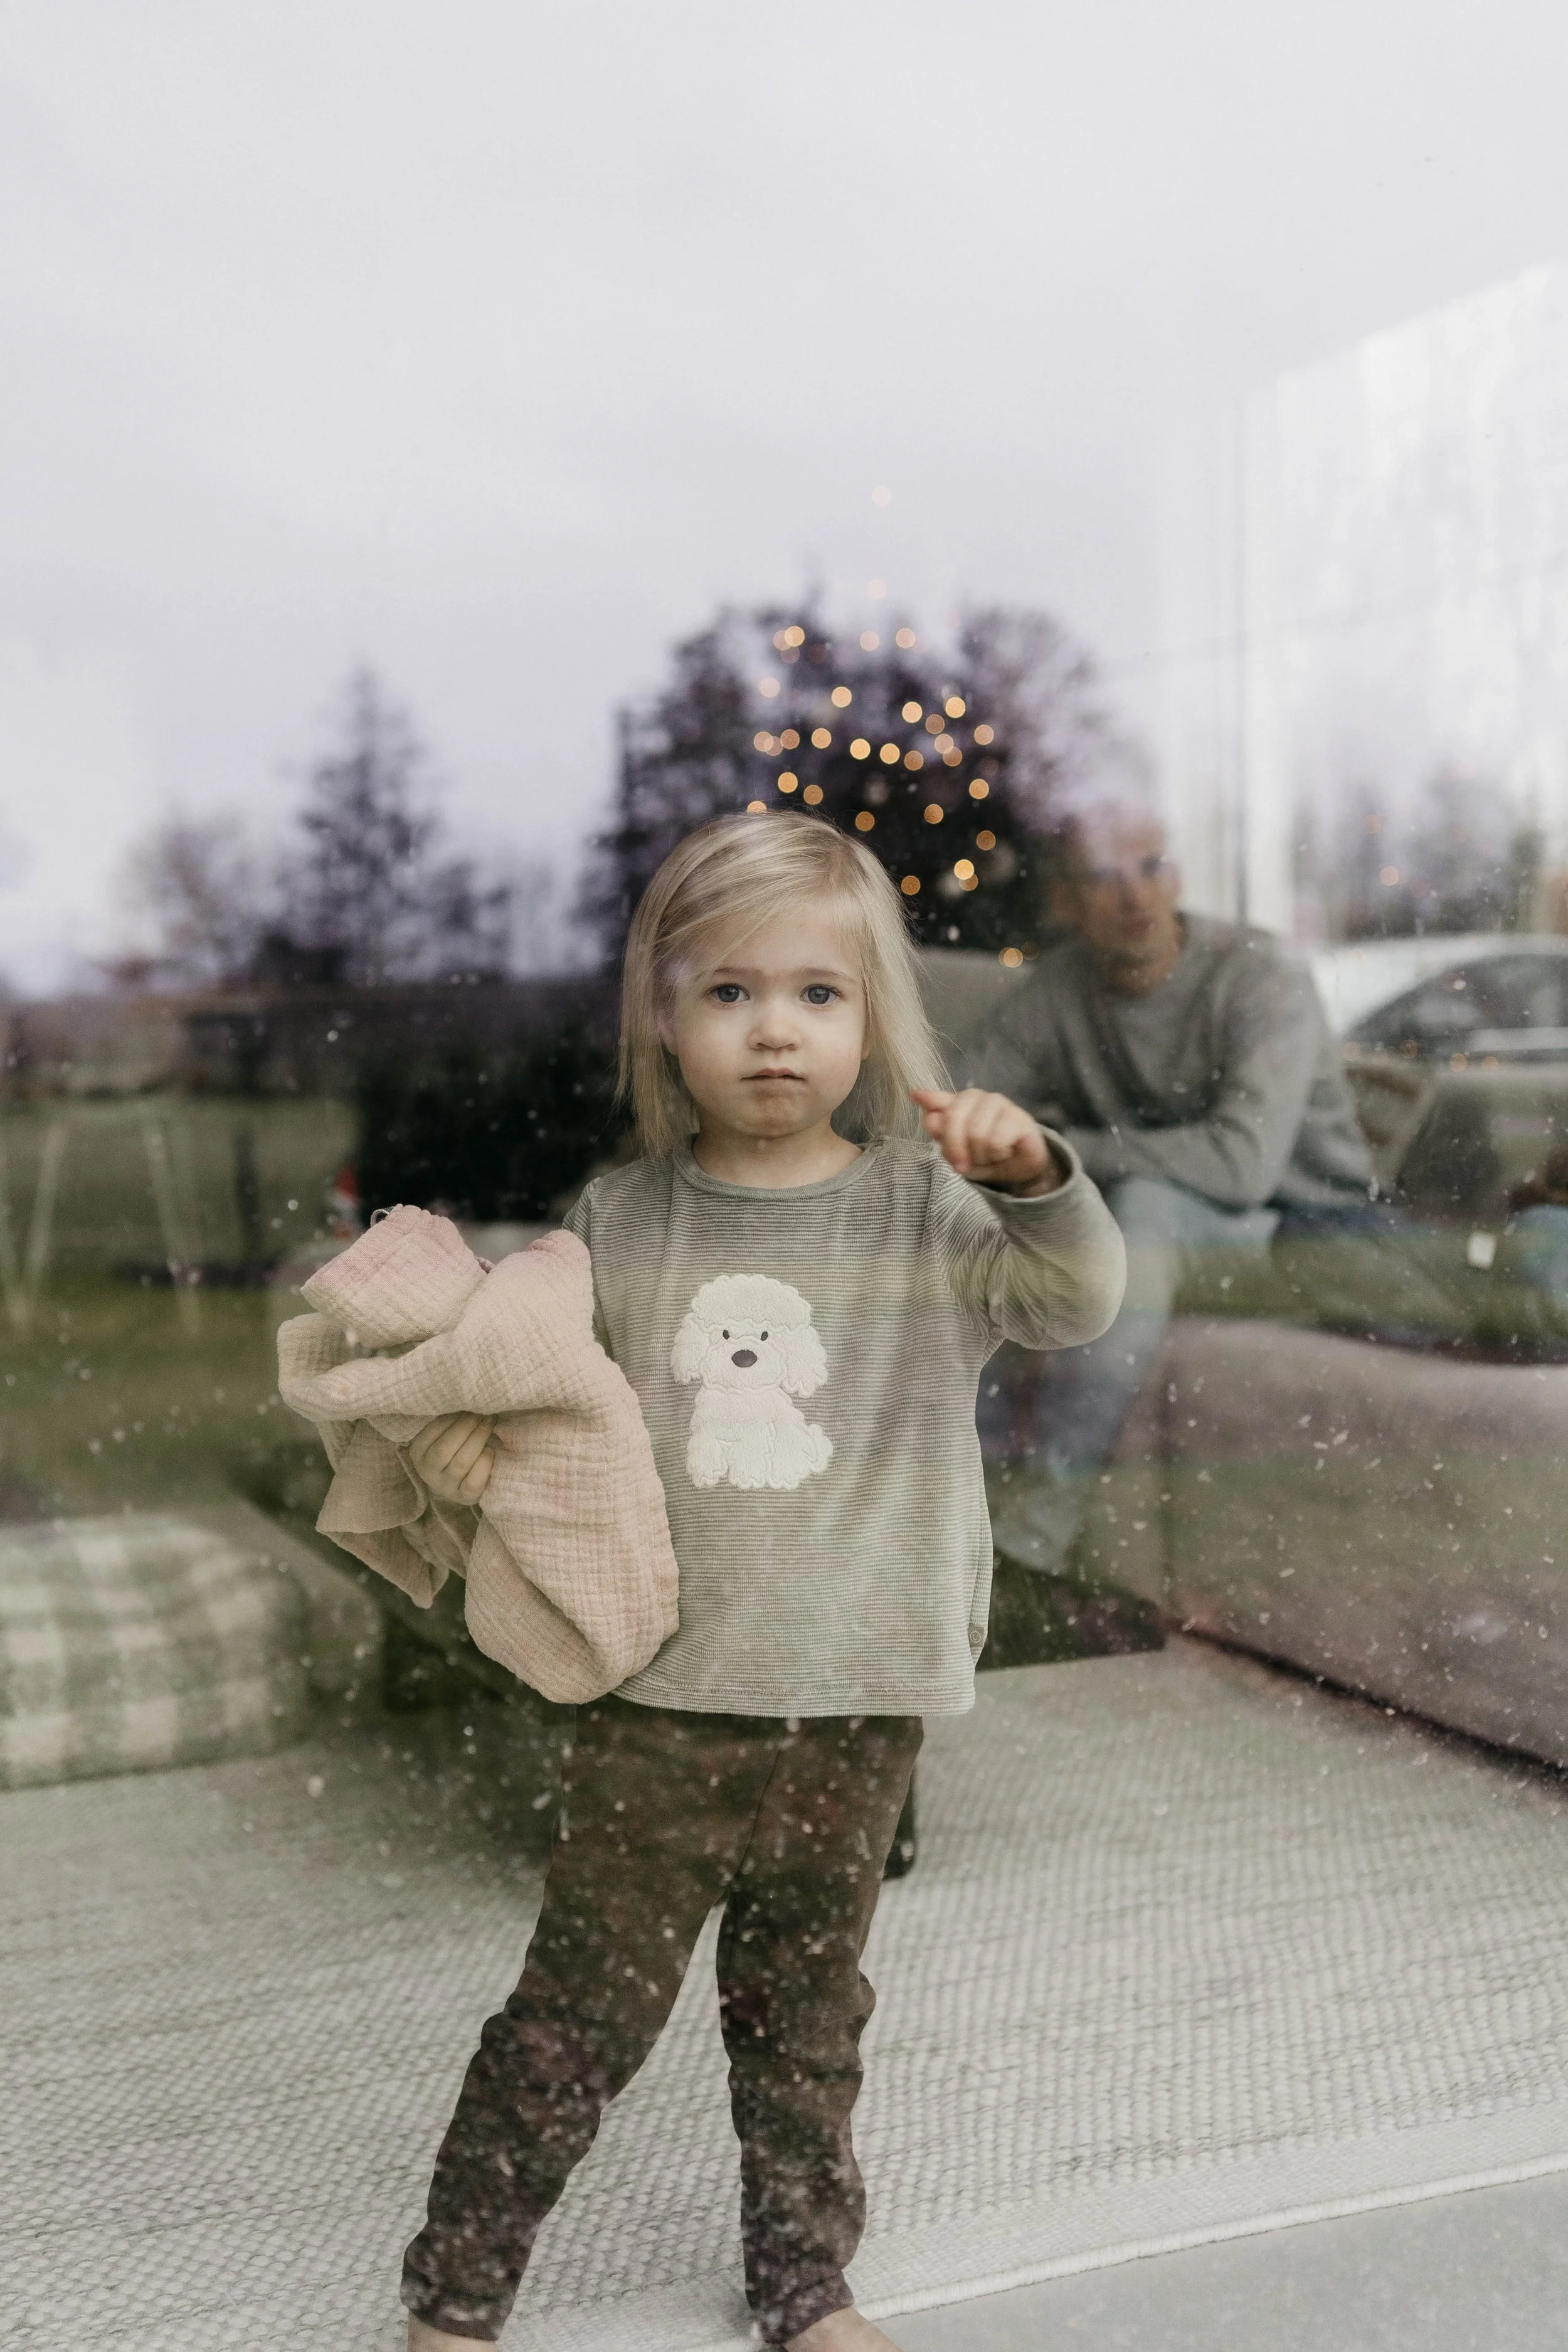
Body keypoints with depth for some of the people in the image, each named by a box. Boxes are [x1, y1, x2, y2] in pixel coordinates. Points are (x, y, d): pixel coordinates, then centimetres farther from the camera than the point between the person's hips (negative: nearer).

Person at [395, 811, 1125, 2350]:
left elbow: (1081, 1303, -12)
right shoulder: (621, 1226, -1)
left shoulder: (923, 1210, -3)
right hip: (660, 1702, 0)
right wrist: (464, 1441, -10)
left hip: (856, 1706, 1)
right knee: (584, 2006, 9)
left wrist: (1032, 1179, -30)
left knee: (805, 2011, 18)